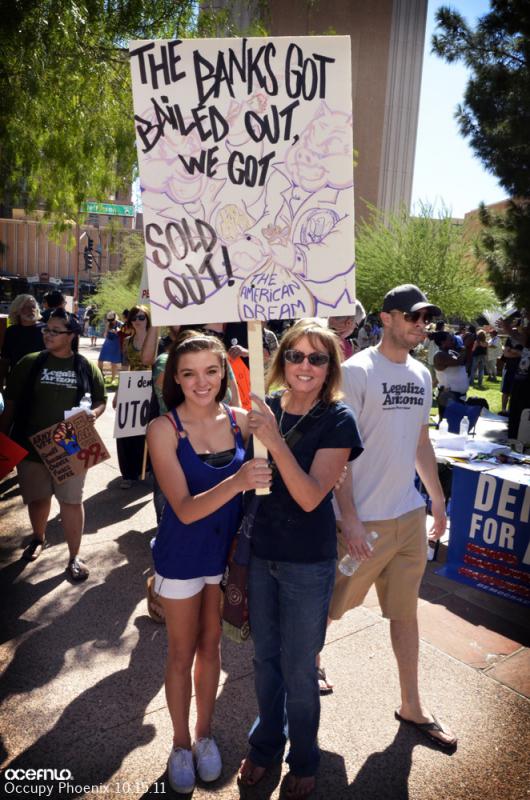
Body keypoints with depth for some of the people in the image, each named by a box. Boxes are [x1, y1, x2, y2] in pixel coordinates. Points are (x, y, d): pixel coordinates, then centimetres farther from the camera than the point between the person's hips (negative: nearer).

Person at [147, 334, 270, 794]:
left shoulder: (240, 420, -10)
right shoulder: (164, 429, -19)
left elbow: (261, 480, 2)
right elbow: (185, 510, -26)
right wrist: (237, 482, -41)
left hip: (226, 552, 3)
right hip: (182, 558, -3)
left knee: (211, 648, 22)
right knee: (182, 655, 16)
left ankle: (205, 734, 45)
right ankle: (181, 744, 41)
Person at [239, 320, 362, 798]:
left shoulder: (337, 420, -15)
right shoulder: (266, 409, -3)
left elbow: (310, 497, -23)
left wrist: (276, 441, -33)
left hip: (308, 564, -4)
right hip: (261, 552, 4)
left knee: (299, 669, 12)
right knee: (265, 657, 21)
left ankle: (303, 760, 41)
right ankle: (265, 745, 47)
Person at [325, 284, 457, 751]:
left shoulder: (421, 374, 8)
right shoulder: (357, 371, -14)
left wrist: (437, 499, 16)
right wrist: (349, 517, -19)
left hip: (410, 514, 6)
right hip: (365, 518, -6)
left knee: (405, 611, 17)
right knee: (333, 605, 13)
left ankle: (412, 706, 34)